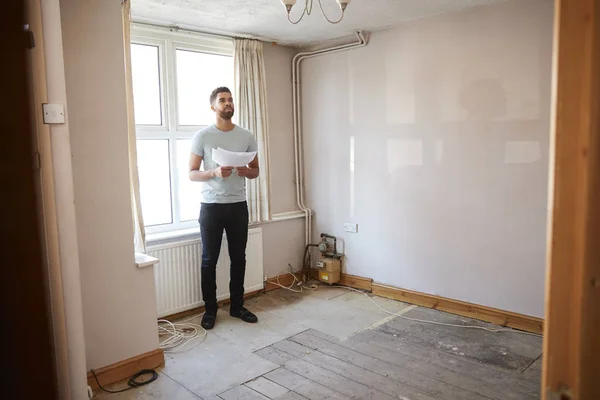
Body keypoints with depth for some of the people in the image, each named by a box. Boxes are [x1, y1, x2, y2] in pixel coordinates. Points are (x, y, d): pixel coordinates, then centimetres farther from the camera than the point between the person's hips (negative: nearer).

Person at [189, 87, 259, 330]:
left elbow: (256, 171, 10)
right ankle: (210, 309, 20)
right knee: (209, 260, 6)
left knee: (238, 258, 10)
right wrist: (214, 172, -21)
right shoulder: (202, 136, -4)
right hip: (211, 206, -3)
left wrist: (247, 171, -13)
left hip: (238, 206, 3)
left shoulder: (247, 136, 5)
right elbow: (192, 174, -3)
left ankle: (237, 306, 25)